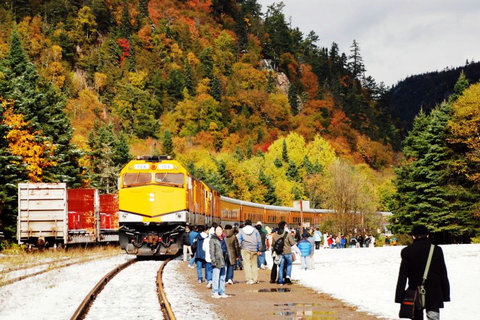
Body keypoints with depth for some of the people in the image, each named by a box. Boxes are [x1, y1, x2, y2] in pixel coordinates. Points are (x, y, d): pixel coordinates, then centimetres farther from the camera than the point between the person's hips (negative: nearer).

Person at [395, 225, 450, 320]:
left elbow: (402, 276, -4)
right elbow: (443, 274, 3)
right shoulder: (436, 250, -1)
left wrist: (399, 297, -2)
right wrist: (446, 295, 9)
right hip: (434, 295, 0)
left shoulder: (407, 251, -4)